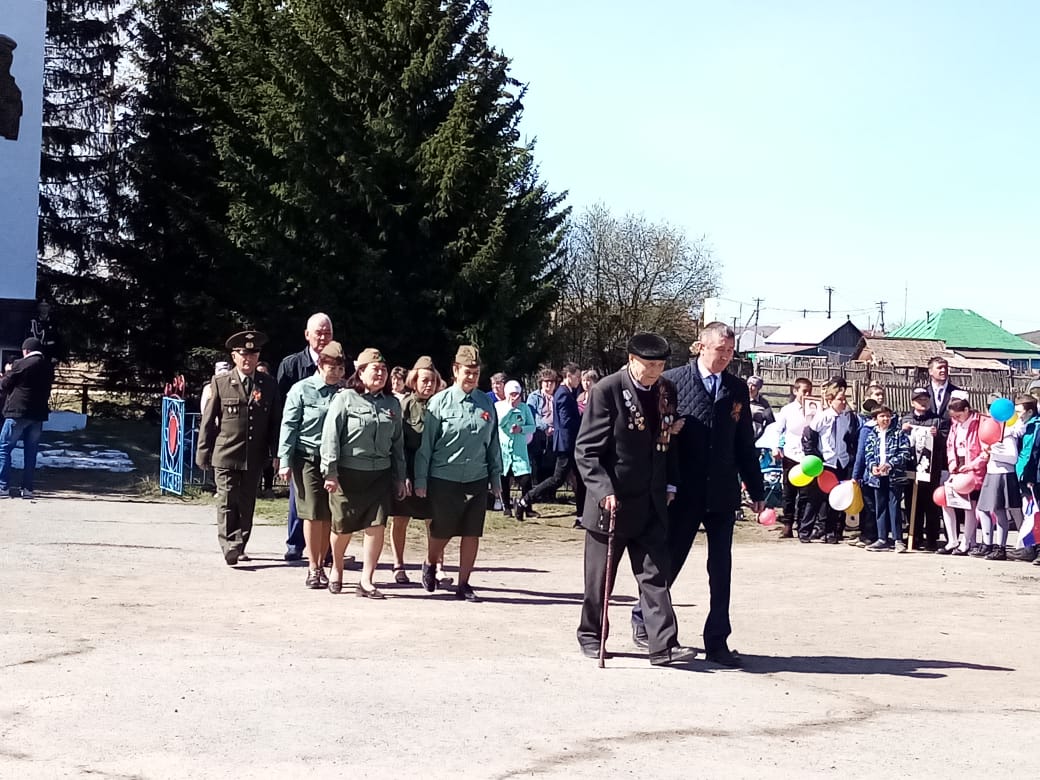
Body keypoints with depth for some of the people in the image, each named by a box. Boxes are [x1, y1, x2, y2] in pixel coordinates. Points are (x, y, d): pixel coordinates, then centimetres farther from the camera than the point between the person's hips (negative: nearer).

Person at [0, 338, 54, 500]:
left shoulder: (21, 364, -11)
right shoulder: (48, 367, 7)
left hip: (18, 413, -6)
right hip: (38, 414, 6)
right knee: (31, 452, 10)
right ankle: (28, 489, 8)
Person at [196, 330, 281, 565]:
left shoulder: (269, 385, 6)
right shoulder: (220, 383, 2)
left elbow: (276, 422, 9)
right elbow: (208, 421, 4)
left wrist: (276, 454, 4)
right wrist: (204, 453, 2)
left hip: (255, 457, 2)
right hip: (226, 455, -2)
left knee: (247, 504, 9)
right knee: (227, 503, -7)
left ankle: (239, 546, 19)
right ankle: (229, 548, -8)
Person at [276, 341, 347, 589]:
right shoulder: (302, 389, -1)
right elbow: (289, 426, 0)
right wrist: (285, 461, -5)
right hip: (308, 458, -2)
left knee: (329, 515, 5)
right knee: (313, 514, -3)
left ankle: (321, 565, 18)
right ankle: (313, 568, 5)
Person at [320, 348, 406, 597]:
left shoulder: (392, 404, 10)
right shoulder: (345, 399, -4)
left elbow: (398, 442, 15)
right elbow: (330, 436, -8)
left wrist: (400, 478, 13)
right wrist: (330, 473, -13)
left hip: (380, 474, 3)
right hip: (348, 473, -3)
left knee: (377, 526, -7)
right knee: (343, 528, 7)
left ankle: (366, 581, 0)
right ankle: (337, 570, 33)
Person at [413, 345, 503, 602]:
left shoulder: (486, 403, 5)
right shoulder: (439, 402, -6)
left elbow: (493, 443, 11)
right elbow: (426, 444, -4)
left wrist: (496, 478, 11)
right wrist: (421, 481, -5)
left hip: (477, 480, 3)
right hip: (444, 479, -3)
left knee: (472, 533, 5)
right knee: (441, 532, 10)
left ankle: (463, 584, 17)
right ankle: (430, 566, 39)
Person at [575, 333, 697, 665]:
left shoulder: (666, 391, 6)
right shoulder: (606, 391, -11)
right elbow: (586, 450, -12)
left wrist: (670, 485, 8)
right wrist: (604, 490, -21)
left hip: (652, 502, 4)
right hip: (613, 502, -4)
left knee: (655, 574, 0)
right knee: (600, 576, 9)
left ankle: (663, 644, -1)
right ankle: (590, 635, 25)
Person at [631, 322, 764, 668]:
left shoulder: (737, 389, 8)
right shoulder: (673, 381, -5)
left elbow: (745, 443, 12)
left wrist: (756, 489, 12)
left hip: (722, 493, 3)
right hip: (683, 493, -3)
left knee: (721, 568, 3)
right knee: (669, 559, 8)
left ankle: (717, 641, 10)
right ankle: (643, 616, 30)